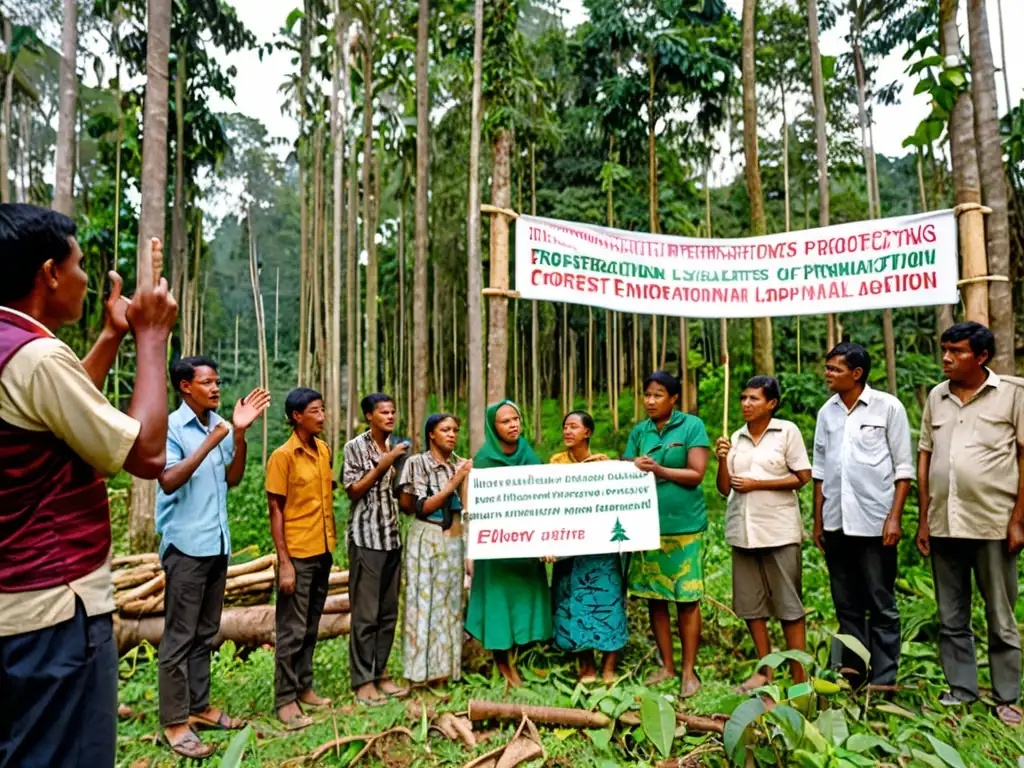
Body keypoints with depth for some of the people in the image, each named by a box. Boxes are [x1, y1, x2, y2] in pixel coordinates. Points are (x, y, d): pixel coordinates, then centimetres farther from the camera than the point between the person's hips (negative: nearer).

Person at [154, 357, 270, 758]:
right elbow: (168, 481, -19)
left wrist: (240, 433, -5)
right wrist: (209, 443, -23)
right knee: (179, 636, 2)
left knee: (205, 633, 16)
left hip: (217, 543, 7)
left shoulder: (221, 425, 7)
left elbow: (232, 479, 6)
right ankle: (175, 722, 14)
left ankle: (199, 706, 28)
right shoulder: (170, 426, -10)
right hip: (185, 545, -6)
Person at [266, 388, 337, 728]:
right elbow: (276, 510, -13)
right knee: (292, 630, 3)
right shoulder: (282, 456, -12)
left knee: (311, 626, 16)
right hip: (297, 553, -6)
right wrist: (284, 562, -16)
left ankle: (304, 688, 28)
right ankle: (285, 699, 15)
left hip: (324, 550, 7)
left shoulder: (324, 449, 7)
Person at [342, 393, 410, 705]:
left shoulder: (395, 446, 12)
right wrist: (381, 465, -16)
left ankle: (380, 674, 23)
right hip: (366, 538, -6)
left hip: (393, 537, 6)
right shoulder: (355, 447, -6)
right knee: (366, 614, -1)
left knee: (389, 612, 11)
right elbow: (353, 491, -8)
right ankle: (362, 680, 11)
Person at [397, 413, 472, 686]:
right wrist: (453, 484, -19)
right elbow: (422, 507, -12)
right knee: (424, 601, 0)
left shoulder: (461, 464, 8)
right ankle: (424, 669, 11)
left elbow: (468, 505, 10)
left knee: (450, 601, 8)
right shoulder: (417, 463, -7)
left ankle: (446, 667, 19)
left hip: (454, 540, 5)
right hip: (426, 540, -5)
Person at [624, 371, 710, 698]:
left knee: (687, 599, 3)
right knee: (654, 597, 9)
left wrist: (658, 469, -16)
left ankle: (688, 671, 17)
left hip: (684, 525, -4)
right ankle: (666, 666, 25)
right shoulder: (639, 431, 9)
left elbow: (696, 474, -9)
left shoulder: (692, 426, -2)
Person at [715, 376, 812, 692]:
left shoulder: (787, 431, -1)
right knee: (750, 604, 9)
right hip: (743, 530, 5)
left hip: (779, 530, -5)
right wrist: (722, 459, -8)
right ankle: (764, 671, 22)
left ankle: (800, 676, 12)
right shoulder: (736, 438, 10)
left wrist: (756, 484, -12)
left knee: (788, 604, 1)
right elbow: (724, 488, 9)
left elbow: (803, 477, -6)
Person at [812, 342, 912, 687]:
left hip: (874, 523, -4)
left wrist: (895, 517, -11)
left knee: (882, 607, 5)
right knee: (847, 606, 13)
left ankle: (883, 682, 16)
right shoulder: (827, 412, 8)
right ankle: (851, 675, 24)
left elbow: (903, 467, -3)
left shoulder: (888, 407, -4)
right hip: (836, 524, 5)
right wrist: (817, 521, 10)